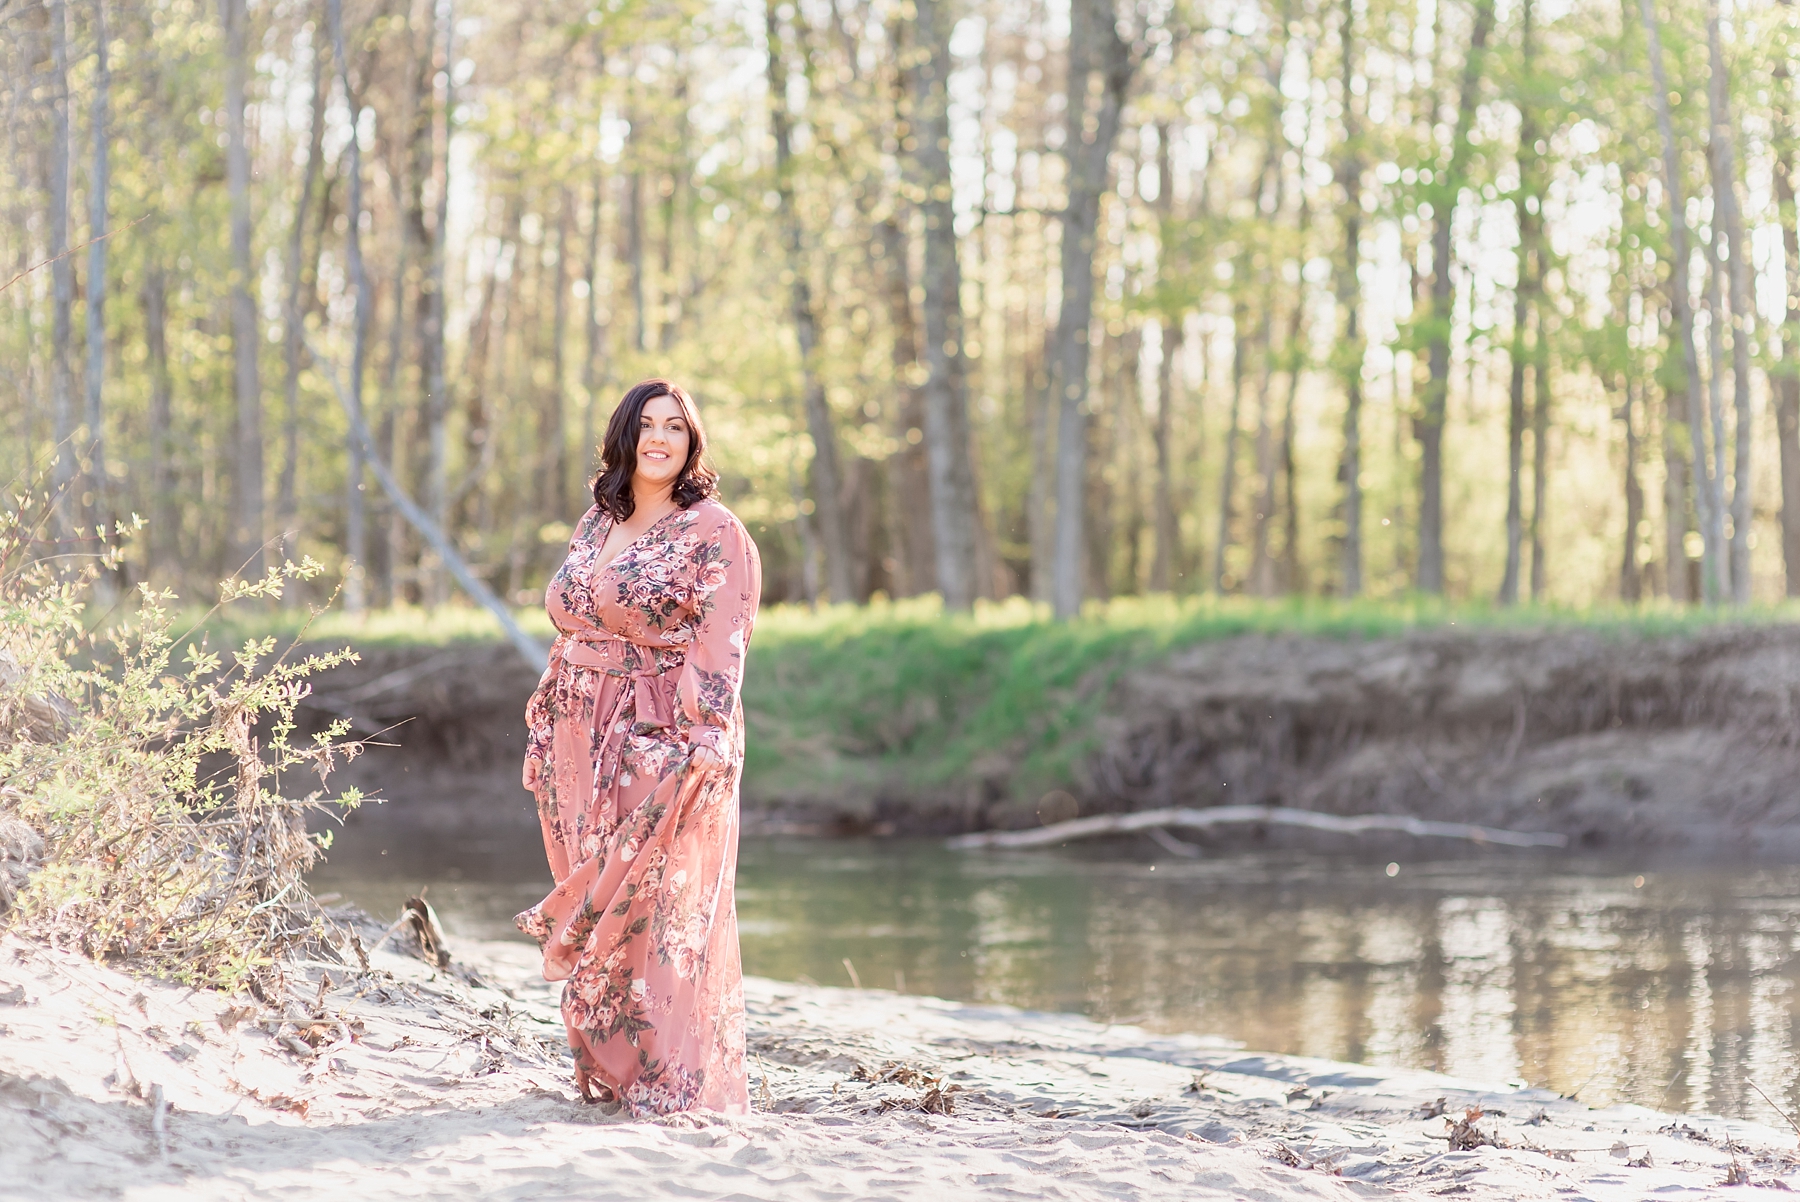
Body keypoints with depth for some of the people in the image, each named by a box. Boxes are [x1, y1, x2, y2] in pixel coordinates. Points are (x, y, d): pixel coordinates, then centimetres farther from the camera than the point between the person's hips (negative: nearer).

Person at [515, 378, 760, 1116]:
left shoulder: (714, 533, -4)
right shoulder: (595, 527, 15)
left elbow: (721, 645, -12)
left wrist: (707, 737, -23)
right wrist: (544, 734, 14)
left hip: (665, 746, -6)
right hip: (585, 749, 6)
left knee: (660, 906, -7)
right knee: (598, 907, 9)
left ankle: (673, 1080, -2)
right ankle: (607, 1068, 17)